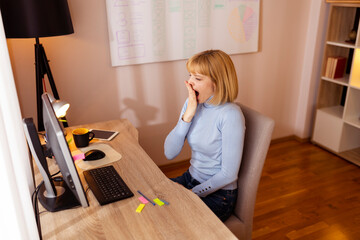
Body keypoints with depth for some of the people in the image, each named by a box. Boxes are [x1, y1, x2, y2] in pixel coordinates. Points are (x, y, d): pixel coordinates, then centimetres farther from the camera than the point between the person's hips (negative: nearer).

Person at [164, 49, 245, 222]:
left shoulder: (231, 115, -23)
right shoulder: (192, 104, -2)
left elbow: (229, 174, -20)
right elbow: (169, 153, -6)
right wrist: (187, 116, -17)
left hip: (218, 194, -6)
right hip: (190, 178, 6)